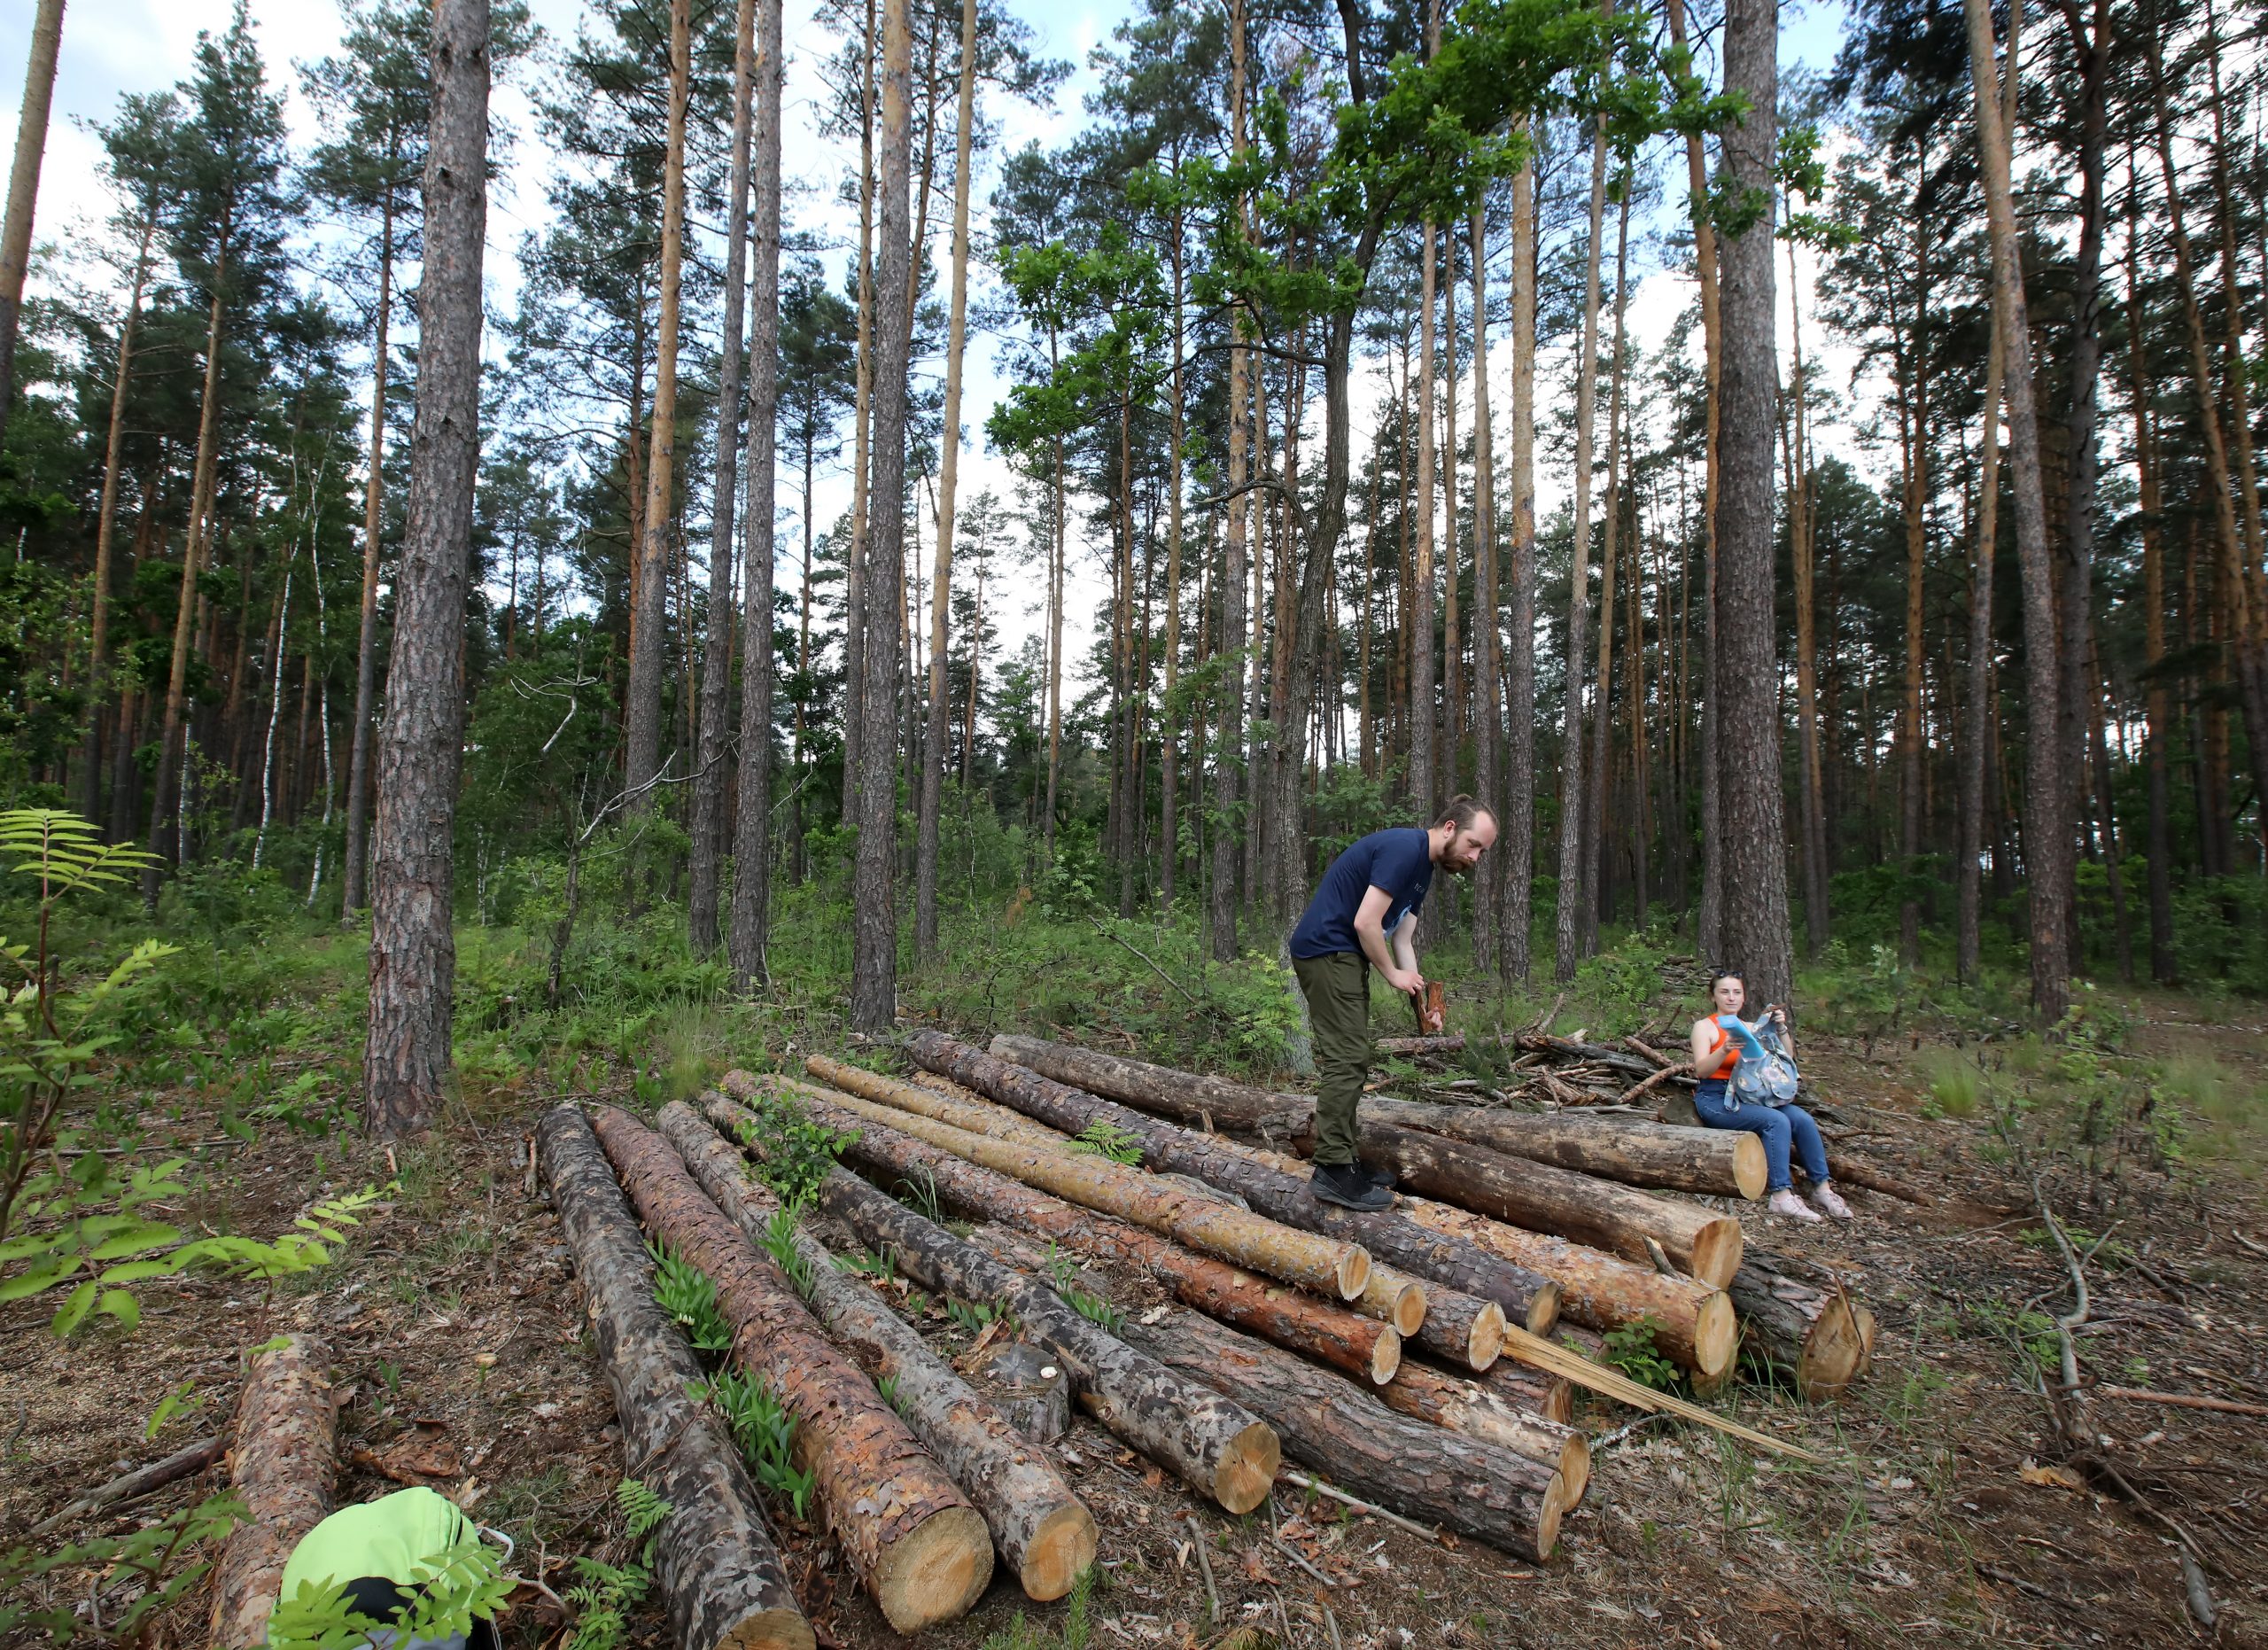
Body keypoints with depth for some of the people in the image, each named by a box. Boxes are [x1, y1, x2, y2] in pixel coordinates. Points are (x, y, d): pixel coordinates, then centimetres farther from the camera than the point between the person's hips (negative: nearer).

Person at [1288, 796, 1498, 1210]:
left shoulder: (1422, 868, 14)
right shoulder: (1403, 848, -17)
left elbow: (1402, 939, 13)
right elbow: (1365, 922, -22)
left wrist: (1419, 994, 1)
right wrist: (1394, 975, -9)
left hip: (1344, 957, 11)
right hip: (1326, 950, -11)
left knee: (1352, 1059, 12)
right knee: (1346, 1059, -11)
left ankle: (1341, 1159, 19)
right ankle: (1332, 1171, -7)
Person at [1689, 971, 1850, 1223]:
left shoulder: (1750, 1028, 16)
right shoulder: (1705, 1026, -1)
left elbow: (1787, 1059, 9)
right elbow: (1701, 1070, -15)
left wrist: (1782, 1029, -6)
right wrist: (1725, 1050, -32)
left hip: (1749, 1096, 6)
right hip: (1715, 1099, -5)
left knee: (1802, 1118, -17)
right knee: (1777, 1121, -27)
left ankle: (1822, 1188, -7)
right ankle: (1781, 1196, -27)